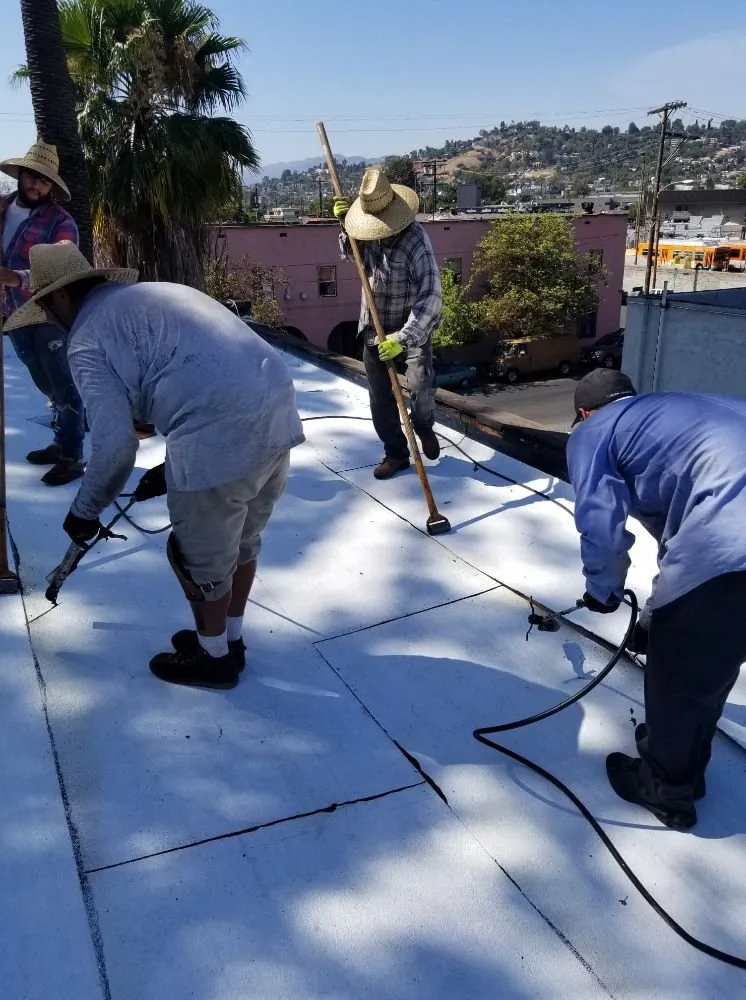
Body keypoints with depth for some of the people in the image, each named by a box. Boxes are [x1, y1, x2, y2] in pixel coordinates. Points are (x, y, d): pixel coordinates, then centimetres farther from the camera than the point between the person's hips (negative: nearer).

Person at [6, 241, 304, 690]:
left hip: (222, 436, -9)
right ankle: (230, 638, 45)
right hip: (278, 411, 9)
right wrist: (172, 469, 32)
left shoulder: (88, 338, 0)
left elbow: (115, 445, -9)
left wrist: (85, 511, 9)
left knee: (197, 557, 15)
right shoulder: (154, 294, 27)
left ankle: (213, 657, 35)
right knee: (242, 543, 26)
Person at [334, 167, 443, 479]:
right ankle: (396, 454, 23)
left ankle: (423, 426, 14)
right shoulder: (367, 232, -6)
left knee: (421, 385, -21)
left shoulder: (415, 239, -26)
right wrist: (344, 223, -2)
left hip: (412, 327, -5)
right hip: (374, 328, 5)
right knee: (381, 399, 6)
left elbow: (431, 297, -32)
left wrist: (403, 338, -40)